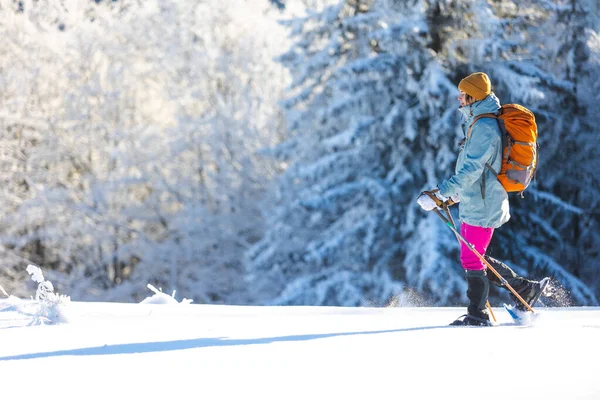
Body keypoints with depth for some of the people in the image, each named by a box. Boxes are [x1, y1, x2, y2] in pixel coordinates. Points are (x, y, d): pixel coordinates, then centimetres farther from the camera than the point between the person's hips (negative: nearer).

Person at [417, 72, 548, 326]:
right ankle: (525, 288, 23)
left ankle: (477, 314, 9)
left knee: (471, 260, -2)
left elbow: (471, 170, -27)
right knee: (474, 259, 16)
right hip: (473, 202, 10)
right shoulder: (478, 123, 13)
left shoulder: (484, 128, -20)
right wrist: (456, 192, 28)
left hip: (482, 205, -10)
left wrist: (439, 194, -31)